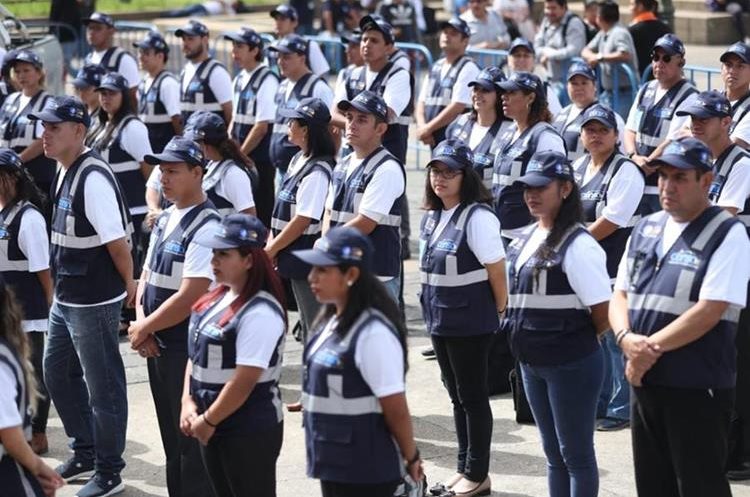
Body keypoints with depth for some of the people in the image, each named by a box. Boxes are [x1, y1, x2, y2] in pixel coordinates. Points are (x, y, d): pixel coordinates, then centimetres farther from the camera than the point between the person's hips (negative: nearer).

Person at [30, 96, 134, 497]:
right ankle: (85, 452, 37)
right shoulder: (63, 171, 8)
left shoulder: (93, 178, -21)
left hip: (93, 302, -10)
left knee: (103, 386, 3)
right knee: (57, 373, 21)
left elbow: (116, 241, -21)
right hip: (65, 298, 10)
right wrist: (59, 287, 14)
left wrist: (129, 286, -11)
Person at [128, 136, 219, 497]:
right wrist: (142, 323, -2)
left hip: (189, 350, -9)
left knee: (191, 441, -1)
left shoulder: (206, 228, -20)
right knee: (172, 439, 18)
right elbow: (148, 276, 15)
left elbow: (189, 298, -24)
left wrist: (143, 329, -13)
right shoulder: (166, 219, 9)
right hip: (159, 345, 9)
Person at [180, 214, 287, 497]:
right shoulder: (219, 297, 6)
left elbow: (244, 381, -23)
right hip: (214, 428, 9)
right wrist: (189, 404, 1)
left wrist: (208, 420, -16)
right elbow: (196, 354, 12)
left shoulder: (260, 313, -21)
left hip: (250, 432, -9)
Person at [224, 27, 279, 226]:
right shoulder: (239, 79, 11)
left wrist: (239, 155, -12)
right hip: (241, 159, 8)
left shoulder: (267, 81, -14)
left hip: (259, 160, -8)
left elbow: (262, 127, -17)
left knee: (261, 213, -3)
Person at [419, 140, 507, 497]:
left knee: (472, 396, 1)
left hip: (470, 322, -8)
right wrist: (434, 312, 12)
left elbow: (497, 271, -15)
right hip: (439, 319, 8)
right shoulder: (432, 216, 8)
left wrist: (498, 314, -7)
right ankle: (464, 467, 25)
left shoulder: (478, 217, -17)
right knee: (456, 396, 15)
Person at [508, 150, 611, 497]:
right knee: (554, 453, 16)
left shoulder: (578, 245, -16)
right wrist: (526, 341, 9)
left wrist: (575, 340, -1)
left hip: (571, 366, -8)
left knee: (576, 454, 3)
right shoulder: (526, 239, 8)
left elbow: (603, 315, -15)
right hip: (532, 363, 8)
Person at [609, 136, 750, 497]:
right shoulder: (645, 229, 11)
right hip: (645, 382, 7)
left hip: (698, 388, -7)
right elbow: (620, 295, 12)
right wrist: (627, 339, -10)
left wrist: (651, 347, -16)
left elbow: (709, 311, -19)